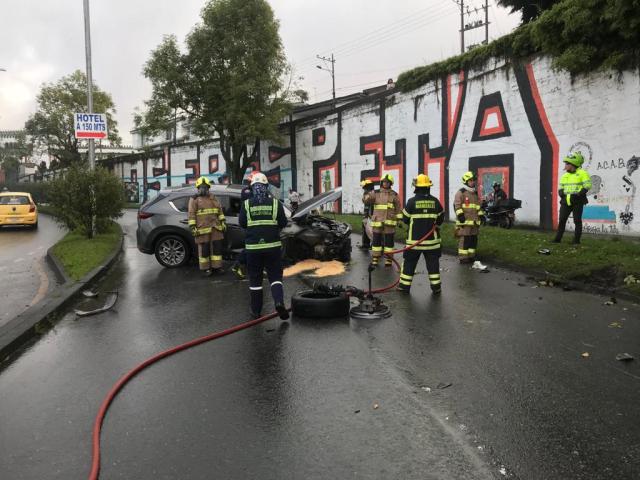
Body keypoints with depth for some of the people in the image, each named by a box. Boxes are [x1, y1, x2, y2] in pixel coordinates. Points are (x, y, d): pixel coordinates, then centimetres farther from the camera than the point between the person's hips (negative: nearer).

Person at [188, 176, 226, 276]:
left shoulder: (213, 198, 16)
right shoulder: (194, 199, 0)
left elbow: (220, 210, 19)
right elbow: (191, 214, -5)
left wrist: (223, 222, 11)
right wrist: (193, 227, -11)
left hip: (215, 228, 5)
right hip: (202, 229, -5)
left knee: (217, 247, 6)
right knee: (204, 249, 0)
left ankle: (216, 266, 16)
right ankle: (206, 268, 9)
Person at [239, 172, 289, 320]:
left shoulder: (246, 204, -2)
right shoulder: (275, 203, -2)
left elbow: (241, 223, 6)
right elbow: (283, 223, 2)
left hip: (253, 247, 0)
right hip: (273, 246, 0)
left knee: (255, 279, 10)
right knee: (275, 276, 8)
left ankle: (256, 311, 16)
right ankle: (279, 302, -14)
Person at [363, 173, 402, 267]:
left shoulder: (394, 195, 5)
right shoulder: (375, 193, 6)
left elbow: (398, 209, 6)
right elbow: (366, 200, -3)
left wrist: (399, 220, 1)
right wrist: (367, 194, -23)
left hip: (390, 222, -1)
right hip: (377, 221, 1)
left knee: (389, 241, 3)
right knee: (376, 240, 5)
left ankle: (388, 259, 12)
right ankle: (375, 259, 13)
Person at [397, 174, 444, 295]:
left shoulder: (412, 201, -10)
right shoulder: (435, 201, -3)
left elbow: (405, 219, -2)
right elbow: (440, 219, 5)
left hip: (414, 239, -2)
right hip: (432, 239, 2)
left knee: (409, 262, 9)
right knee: (433, 262, 10)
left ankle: (404, 285, 14)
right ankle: (436, 287, 12)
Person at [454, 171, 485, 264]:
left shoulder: (475, 193, 20)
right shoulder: (461, 192, -5)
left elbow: (478, 206, 28)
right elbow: (457, 205, -12)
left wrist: (481, 215, 19)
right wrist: (460, 214, -23)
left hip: (474, 221, 8)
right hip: (464, 221, -8)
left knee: (473, 239, 10)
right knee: (464, 239, -9)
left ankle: (471, 256, 20)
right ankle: (463, 258, -4)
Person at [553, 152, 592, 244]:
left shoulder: (582, 173, -4)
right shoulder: (565, 176, 14)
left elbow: (587, 186, -10)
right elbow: (560, 188, 18)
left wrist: (578, 195, -18)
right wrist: (562, 194, -2)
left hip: (577, 201, -5)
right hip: (566, 201, 5)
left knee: (577, 221, 0)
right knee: (562, 220, 3)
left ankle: (576, 240, 7)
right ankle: (557, 239, 7)